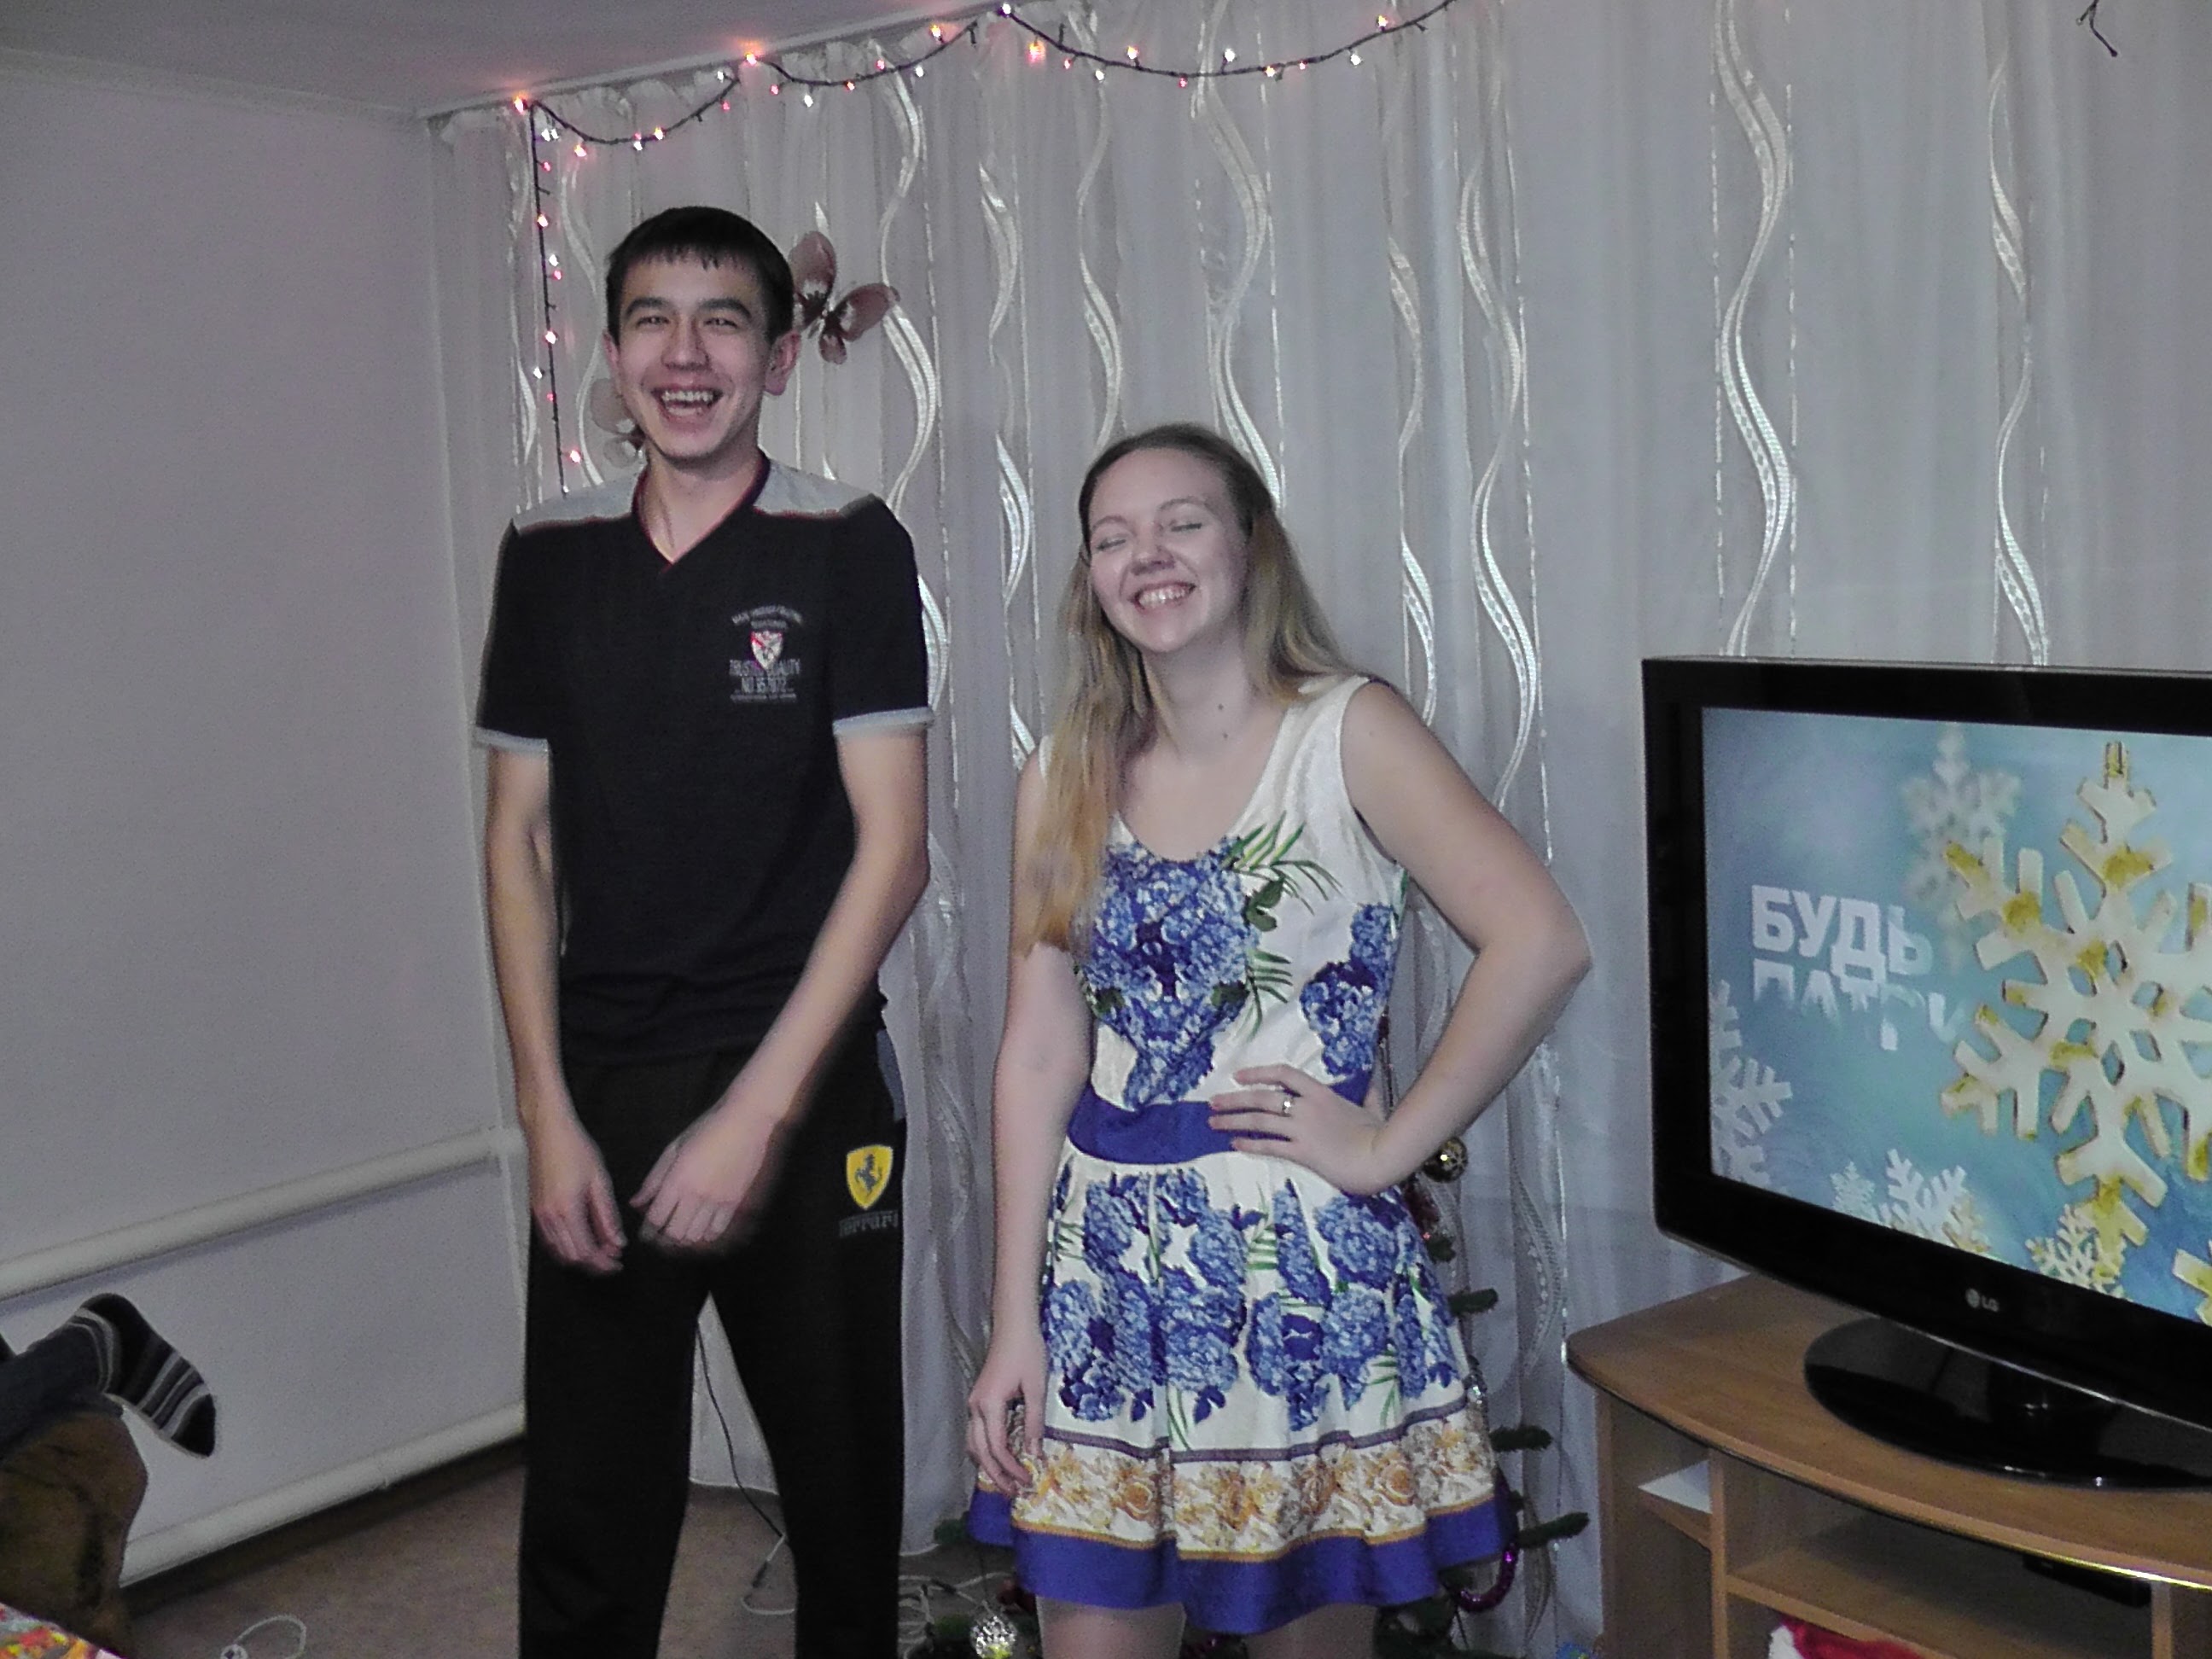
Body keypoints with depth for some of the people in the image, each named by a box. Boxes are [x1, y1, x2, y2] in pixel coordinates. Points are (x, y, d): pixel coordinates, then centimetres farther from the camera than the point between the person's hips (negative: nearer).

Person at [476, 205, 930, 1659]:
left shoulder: (847, 547, -4)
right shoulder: (550, 557, 7)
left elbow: (892, 846, -8)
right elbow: (521, 839, 8)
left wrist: (761, 1109, -13)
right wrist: (549, 1115, 0)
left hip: (807, 1092, -2)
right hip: (600, 1093, 3)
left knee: (843, 1490, 10)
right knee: (586, 1510, 7)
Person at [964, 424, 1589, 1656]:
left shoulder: (1348, 733, -6)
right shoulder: (1065, 780, 6)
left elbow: (1541, 945, -17)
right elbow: (1040, 1055, 3)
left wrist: (1389, 1147, -13)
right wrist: (1015, 1324, 1)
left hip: (1306, 1257, -3)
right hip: (1109, 1264, 4)